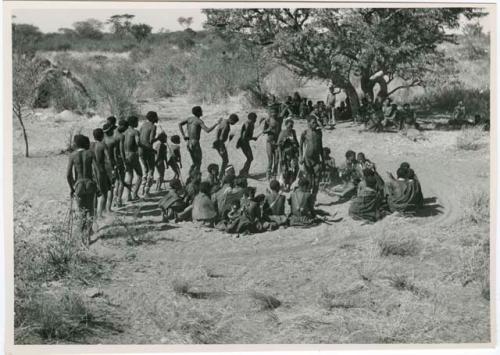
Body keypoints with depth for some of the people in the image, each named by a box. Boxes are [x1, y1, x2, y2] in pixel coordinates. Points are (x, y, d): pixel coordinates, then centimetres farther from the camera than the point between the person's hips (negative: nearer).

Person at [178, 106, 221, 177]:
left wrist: (183, 136, 1)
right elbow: (208, 131, -22)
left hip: (189, 144, 7)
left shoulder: (190, 118, 10)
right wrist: (217, 123, -14)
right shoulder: (199, 121, -11)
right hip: (195, 144, -7)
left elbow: (180, 124, 1)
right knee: (198, 163, 4)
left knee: (195, 163, 18)